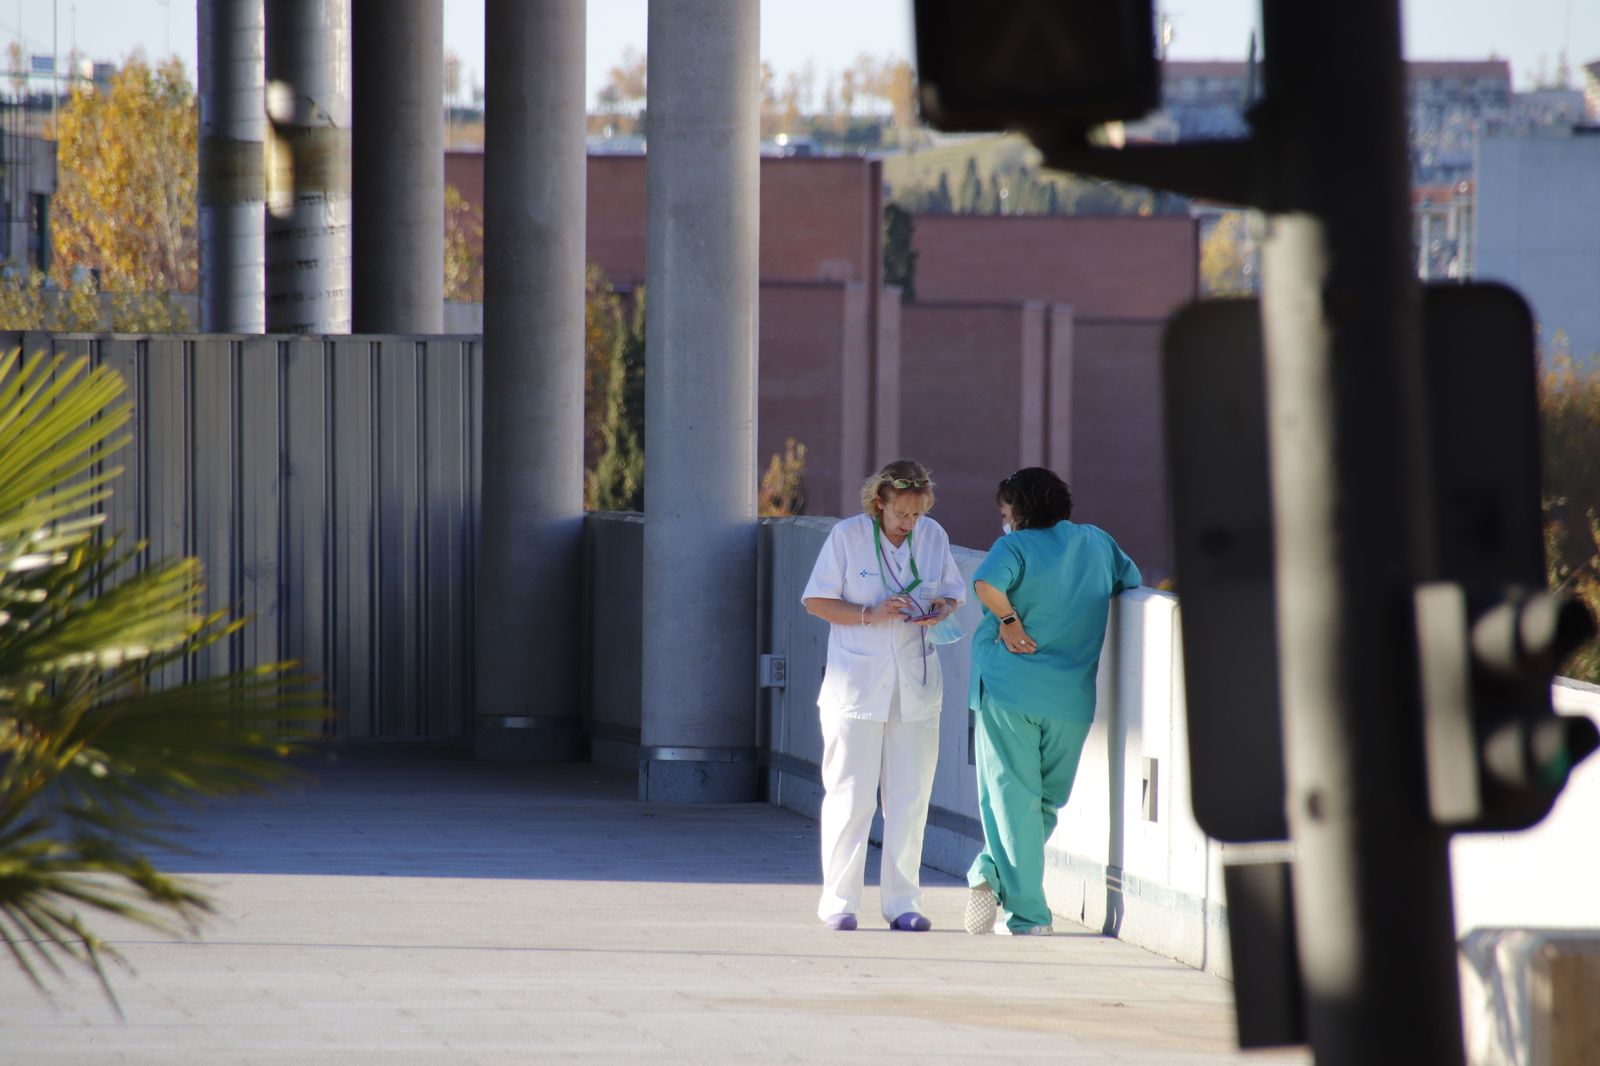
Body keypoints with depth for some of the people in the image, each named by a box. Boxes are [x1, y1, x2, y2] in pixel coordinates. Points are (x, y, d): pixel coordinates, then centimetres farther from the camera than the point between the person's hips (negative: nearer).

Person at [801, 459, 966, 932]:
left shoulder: (933, 536, 5)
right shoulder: (847, 536, -5)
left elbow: (954, 592, 16)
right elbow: (816, 601, -3)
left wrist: (942, 608, -8)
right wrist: (870, 615, -17)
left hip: (916, 687, 3)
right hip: (856, 687, -3)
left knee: (909, 799, 4)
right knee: (850, 796, -2)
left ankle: (902, 903, 11)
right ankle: (839, 902, 5)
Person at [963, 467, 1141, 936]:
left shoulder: (1015, 546, -6)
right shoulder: (1097, 542, 8)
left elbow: (987, 583, -25)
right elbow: (1131, 581, 22)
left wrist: (1009, 621, -11)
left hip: (1007, 690, -3)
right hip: (1072, 699, 3)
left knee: (1012, 798, 2)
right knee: (1047, 800, 16)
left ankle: (1028, 912, -5)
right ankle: (993, 872, -2)